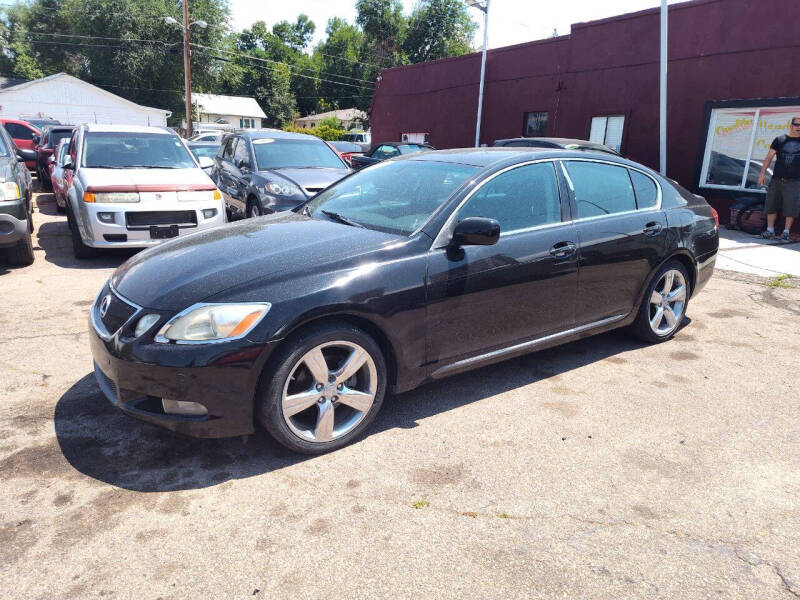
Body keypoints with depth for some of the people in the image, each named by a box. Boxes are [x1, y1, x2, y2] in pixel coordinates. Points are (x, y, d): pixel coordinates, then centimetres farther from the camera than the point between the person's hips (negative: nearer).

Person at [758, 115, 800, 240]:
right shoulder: (779, 140, 9)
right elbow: (769, 157, 7)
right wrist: (763, 173, -1)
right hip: (776, 179, 1)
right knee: (771, 206, 2)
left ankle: (786, 231, 5)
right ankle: (770, 230, 12)